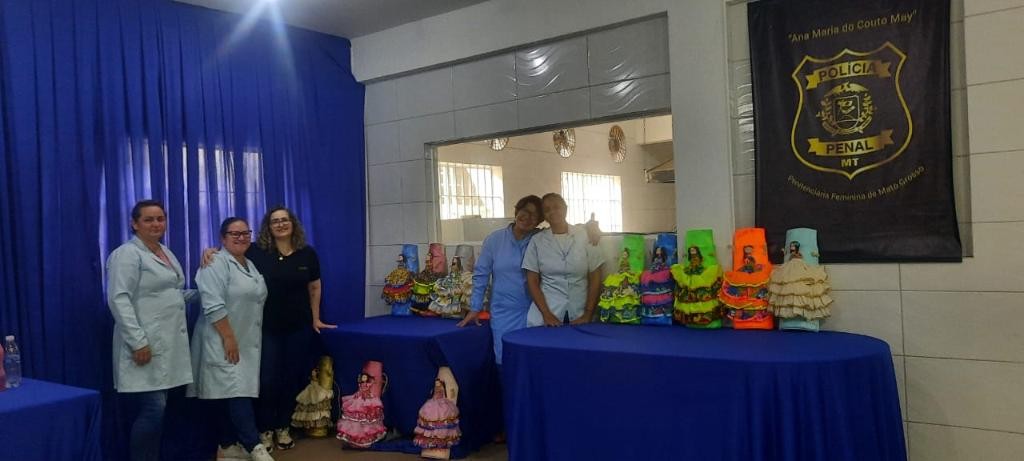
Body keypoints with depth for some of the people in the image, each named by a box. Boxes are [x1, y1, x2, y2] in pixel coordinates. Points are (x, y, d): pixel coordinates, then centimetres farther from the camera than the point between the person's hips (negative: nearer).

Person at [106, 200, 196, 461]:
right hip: (145, 345, -8)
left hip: (168, 344, 8)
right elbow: (119, 299, -17)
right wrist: (137, 341, -23)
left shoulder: (166, 253, 17)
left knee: (157, 410, 11)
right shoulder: (127, 254, -9)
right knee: (152, 410, -10)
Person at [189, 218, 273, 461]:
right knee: (236, 391, -10)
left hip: (246, 342, 8)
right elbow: (214, 305, -20)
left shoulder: (251, 265, 15)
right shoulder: (216, 263, -11)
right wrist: (229, 338, -22)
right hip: (224, 342, -8)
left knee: (233, 393, 11)